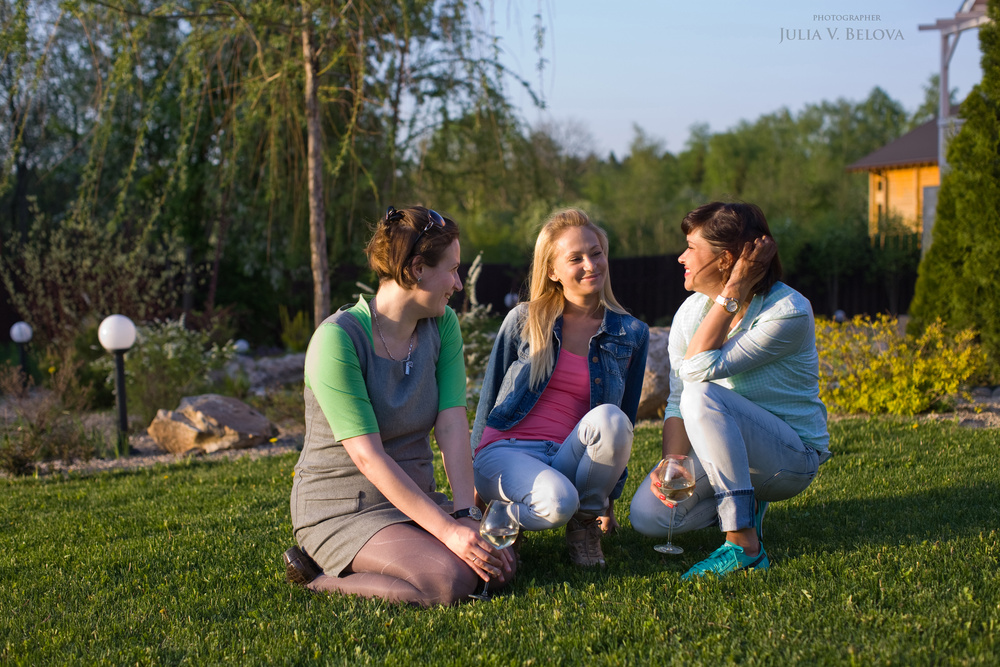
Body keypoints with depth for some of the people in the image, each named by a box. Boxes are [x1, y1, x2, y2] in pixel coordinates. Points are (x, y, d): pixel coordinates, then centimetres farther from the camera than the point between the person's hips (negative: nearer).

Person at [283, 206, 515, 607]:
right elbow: (368, 457, -23)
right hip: (342, 510, -7)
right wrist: (447, 530, -27)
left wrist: (465, 515, -20)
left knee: (499, 565, -15)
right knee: (450, 580, -28)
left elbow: (452, 424, -7)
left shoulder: (442, 324, 2)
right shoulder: (337, 339, -19)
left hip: (414, 500, 7)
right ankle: (319, 574, -5)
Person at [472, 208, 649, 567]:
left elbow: (624, 424, 16)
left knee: (610, 419, -32)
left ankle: (584, 521, -8)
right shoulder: (523, 321, 4)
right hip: (506, 451, -2)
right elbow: (488, 399, 13)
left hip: (569, 460, 2)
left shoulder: (631, 335, 8)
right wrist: (476, 481, 15)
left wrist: (609, 497, 15)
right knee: (558, 500, -36)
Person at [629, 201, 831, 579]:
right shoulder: (692, 310, 0)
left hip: (793, 456, -6)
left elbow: (699, 368, -28)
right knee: (647, 517, -16)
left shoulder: (789, 312, -21)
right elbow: (677, 399, -4)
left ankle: (743, 544, -30)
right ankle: (746, 502, 12)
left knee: (703, 393, -33)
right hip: (722, 451, 6)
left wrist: (732, 293, -26)